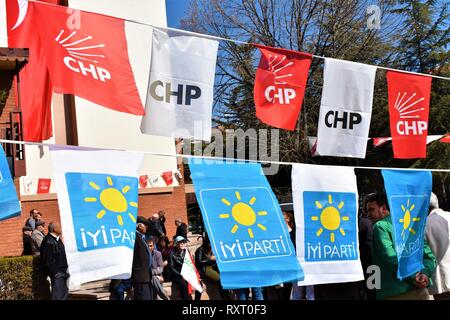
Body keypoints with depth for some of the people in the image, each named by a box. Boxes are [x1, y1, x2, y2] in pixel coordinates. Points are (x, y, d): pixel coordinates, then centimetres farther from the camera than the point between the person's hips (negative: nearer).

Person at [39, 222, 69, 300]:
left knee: (64, 292, 15)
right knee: (58, 294, -8)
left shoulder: (57, 239, 13)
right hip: (56, 272, -10)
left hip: (61, 271, 10)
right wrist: (54, 272, -19)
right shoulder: (48, 241, -17)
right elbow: (48, 259, -20)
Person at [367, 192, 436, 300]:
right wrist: (425, 273, -6)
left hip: (395, 294, -6)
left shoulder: (380, 226, -3)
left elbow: (391, 257, -17)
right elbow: (429, 256, 8)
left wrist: (411, 277, -13)